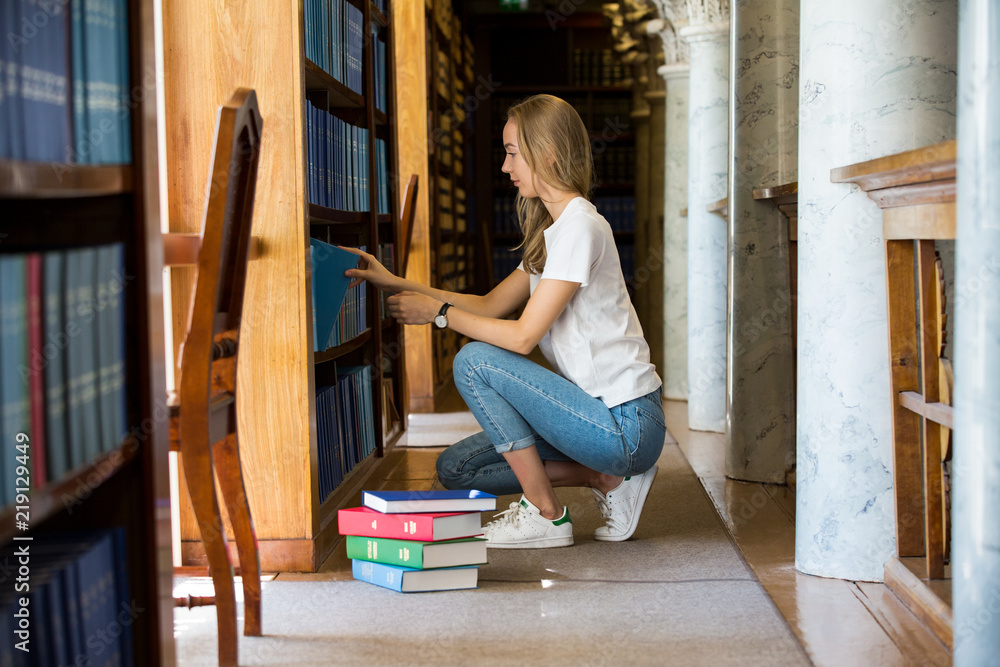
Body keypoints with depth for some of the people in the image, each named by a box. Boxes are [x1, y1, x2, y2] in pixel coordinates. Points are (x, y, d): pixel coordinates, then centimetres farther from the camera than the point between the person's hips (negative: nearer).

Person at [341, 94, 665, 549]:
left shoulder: (580, 226, -17)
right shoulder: (553, 230, 15)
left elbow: (523, 336, -19)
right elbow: (491, 306, 15)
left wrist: (439, 313, -7)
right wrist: (395, 284, 11)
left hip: (626, 423, -9)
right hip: (603, 413, 9)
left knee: (475, 361, -17)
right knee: (456, 468, 6)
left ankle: (545, 515, -7)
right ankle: (609, 479, 8)